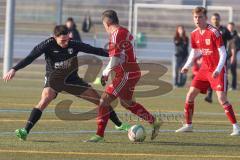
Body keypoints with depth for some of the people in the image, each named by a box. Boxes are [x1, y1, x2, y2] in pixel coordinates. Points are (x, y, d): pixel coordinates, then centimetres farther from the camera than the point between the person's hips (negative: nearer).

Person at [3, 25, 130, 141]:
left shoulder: (74, 45, -10)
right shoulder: (48, 45, -16)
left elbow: (95, 50, -2)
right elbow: (30, 58, -19)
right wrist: (14, 69, -28)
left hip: (72, 78, 3)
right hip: (54, 78, -3)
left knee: (99, 99, 2)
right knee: (45, 100, -32)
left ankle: (119, 124, 21)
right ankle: (25, 131, -35)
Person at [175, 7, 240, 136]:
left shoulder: (214, 32, -18)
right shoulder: (194, 34, 3)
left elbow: (223, 53, -17)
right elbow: (194, 52, 17)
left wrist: (218, 70, -28)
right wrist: (187, 66, 2)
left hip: (218, 70, -7)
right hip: (205, 68, 7)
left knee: (221, 98, -17)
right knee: (190, 95, 3)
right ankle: (188, 125, 17)